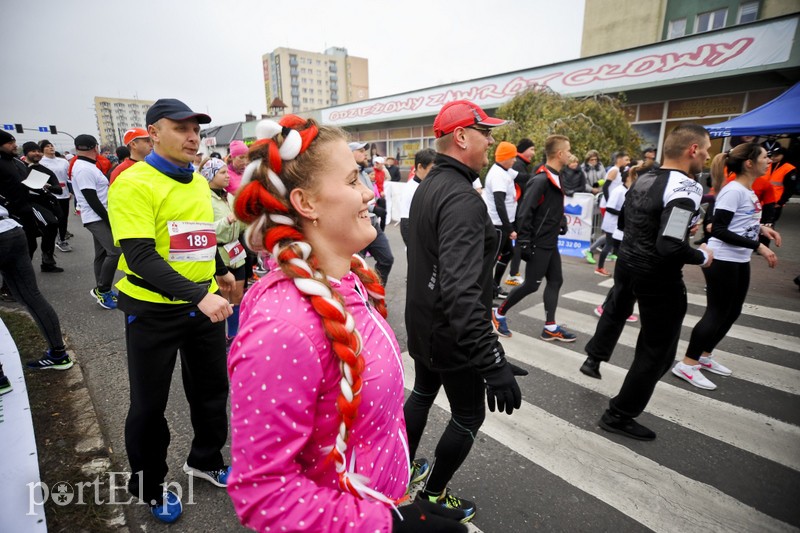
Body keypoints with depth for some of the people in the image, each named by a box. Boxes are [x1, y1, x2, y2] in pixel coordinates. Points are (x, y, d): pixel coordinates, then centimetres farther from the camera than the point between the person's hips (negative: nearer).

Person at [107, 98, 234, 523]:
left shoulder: (200, 183, 7)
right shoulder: (134, 183, -15)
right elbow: (140, 257, -25)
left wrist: (220, 271, 29)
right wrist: (199, 296, -35)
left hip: (204, 304, 6)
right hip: (153, 310, -6)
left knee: (212, 388, 17)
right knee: (150, 404, 12)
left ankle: (205, 461, 41)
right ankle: (148, 485, 36)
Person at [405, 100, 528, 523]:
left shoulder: (428, 186, 5)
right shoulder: (462, 199, -26)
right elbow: (461, 290, -36)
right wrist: (493, 362, -35)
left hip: (422, 324, 9)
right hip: (451, 334, -9)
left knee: (422, 394, 26)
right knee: (468, 417, 13)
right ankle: (433, 495, 33)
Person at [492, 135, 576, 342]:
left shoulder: (556, 178, 11)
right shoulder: (540, 180, -19)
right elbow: (525, 213, -23)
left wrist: (562, 223, 11)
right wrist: (523, 242, -23)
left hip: (551, 243, 10)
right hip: (538, 244, -9)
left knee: (555, 281, 11)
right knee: (531, 285, -1)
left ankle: (550, 327, 19)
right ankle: (499, 313, 16)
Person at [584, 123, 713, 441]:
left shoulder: (643, 180, 4)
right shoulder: (685, 187, -22)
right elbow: (670, 247, -30)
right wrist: (702, 256, -10)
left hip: (627, 263, 9)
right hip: (659, 276, -8)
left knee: (617, 309, 36)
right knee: (657, 350, 6)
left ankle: (594, 357, 57)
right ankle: (618, 416, 15)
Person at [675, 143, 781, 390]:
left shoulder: (749, 191, 11)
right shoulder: (733, 191, -17)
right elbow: (718, 230, -24)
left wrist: (761, 228, 5)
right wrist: (758, 247, -24)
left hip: (740, 261, 10)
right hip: (722, 261, -10)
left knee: (732, 312, 15)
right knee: (716, 313, -4)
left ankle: (704, 356, 29)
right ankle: (687, 364, 6)